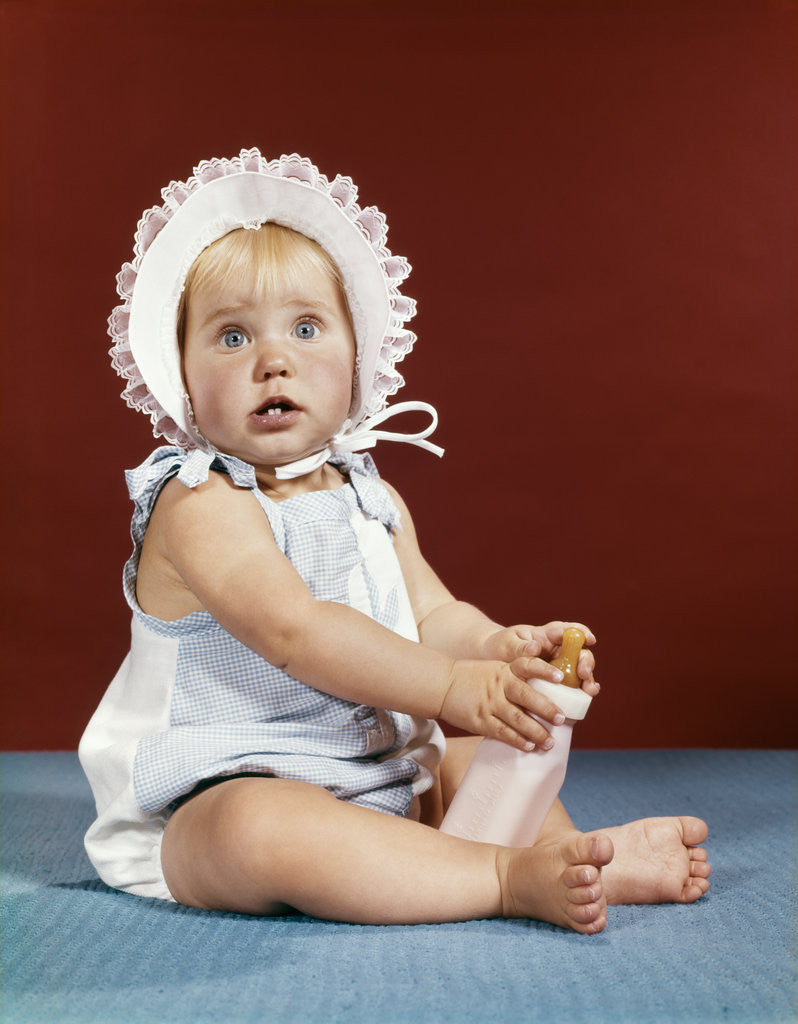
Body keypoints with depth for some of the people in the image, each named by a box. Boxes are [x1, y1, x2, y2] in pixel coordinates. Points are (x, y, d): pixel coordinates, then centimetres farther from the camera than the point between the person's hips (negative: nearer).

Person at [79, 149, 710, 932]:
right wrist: (453, 685, -30)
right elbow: (295, 632, -27)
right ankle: (509, 881, -34)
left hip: (378, 776, 8)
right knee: (260, 829, -37)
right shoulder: (199, 505, -16)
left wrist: (500, 646, -15)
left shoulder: (371, 501, 10)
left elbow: (432, 617, 8)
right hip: (223, 795, -8)